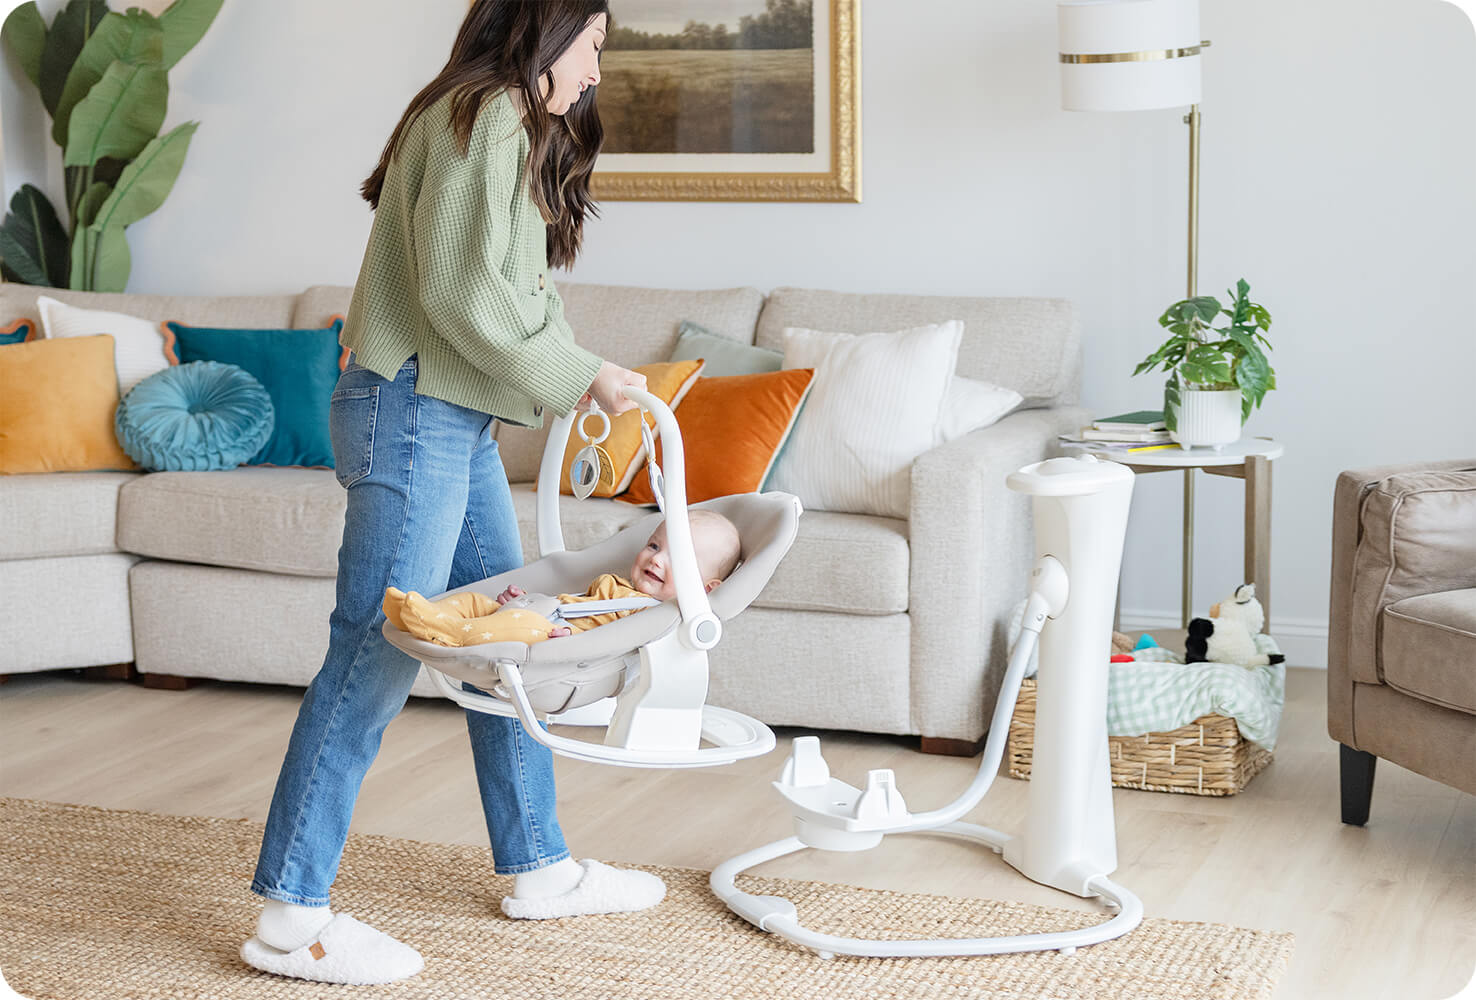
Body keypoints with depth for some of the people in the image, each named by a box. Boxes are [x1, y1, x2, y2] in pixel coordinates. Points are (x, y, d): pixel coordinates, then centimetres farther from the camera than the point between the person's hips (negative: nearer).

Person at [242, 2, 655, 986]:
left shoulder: (513, 128, 22)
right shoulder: (484, 115, -11)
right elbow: (459, 292, -20)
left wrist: (580, 372, 2)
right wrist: (579, 375, -12)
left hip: (456, 424, 11)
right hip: (413, 412, -11)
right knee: (378, 651, -10)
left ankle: (538, 867, 24)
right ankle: (292, 914, -7)